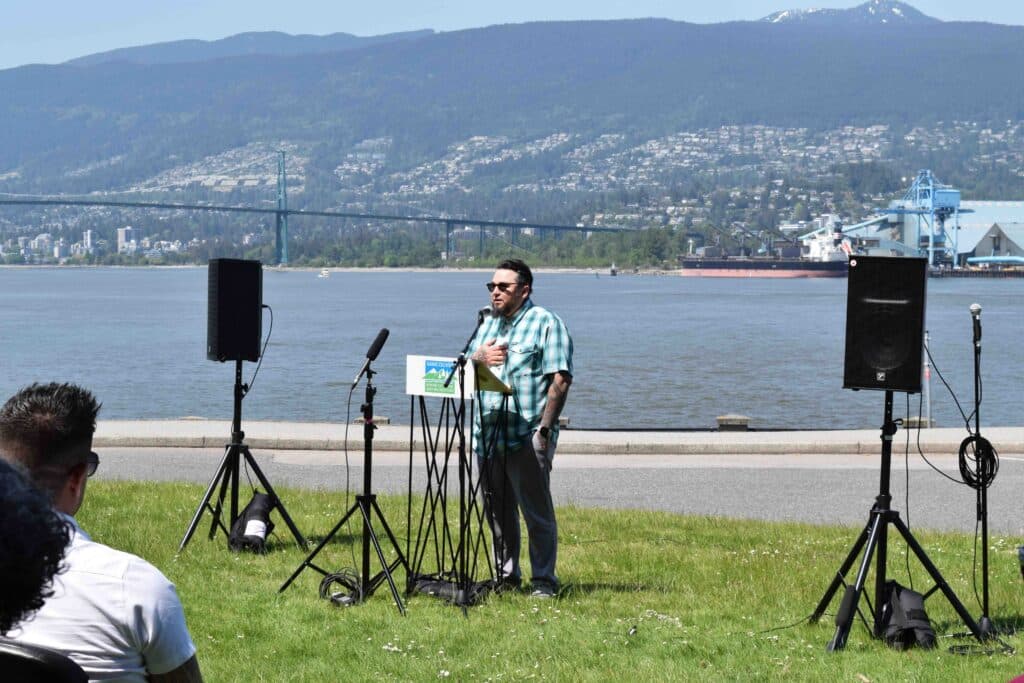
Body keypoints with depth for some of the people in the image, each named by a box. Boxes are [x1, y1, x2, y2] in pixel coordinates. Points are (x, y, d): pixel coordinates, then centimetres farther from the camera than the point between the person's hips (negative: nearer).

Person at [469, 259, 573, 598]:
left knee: (537, 512, -5)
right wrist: (479, 358, -3)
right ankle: (506, 575, 20)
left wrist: (544, 429, -17)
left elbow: (560, 379, -9)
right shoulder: (487, 325, 20)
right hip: (487, 436, 7)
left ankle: (544, 580, 1)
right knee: (498, 511, 11)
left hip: (527, 438, -7)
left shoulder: (546, 323, -1)